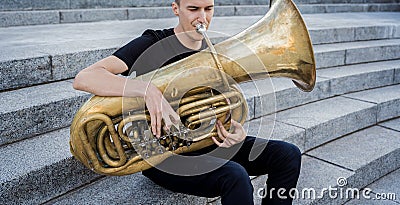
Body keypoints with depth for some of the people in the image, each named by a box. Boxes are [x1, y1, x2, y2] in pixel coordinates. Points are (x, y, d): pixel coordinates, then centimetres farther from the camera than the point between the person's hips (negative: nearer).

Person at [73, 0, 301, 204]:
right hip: (161, 155, -6)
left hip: (205, 143, 7)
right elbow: (83, 79, -26)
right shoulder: (152, 45, -14)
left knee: (288, 155, -6)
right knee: (235, 176, -33)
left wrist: (237, 131, -15)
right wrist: (148, 90, -41)